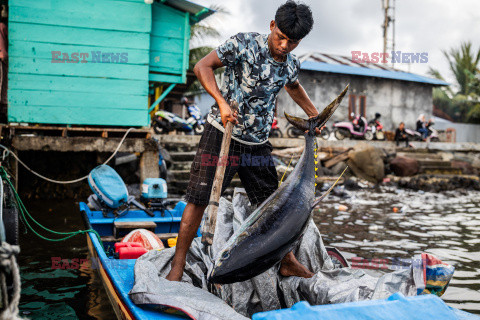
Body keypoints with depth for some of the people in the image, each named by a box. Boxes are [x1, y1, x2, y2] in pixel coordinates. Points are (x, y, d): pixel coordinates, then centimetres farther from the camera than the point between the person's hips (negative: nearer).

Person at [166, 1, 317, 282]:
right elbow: (203, 66, -10)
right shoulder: (245, 44, -12)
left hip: (257, 144, 5)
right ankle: (178, 265, 9)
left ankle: (287, 261, 29)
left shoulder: (292, 65, 5)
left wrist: (315, 115, 27)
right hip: (222, 134, -5)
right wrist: (221, 101, -24)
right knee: (199, 200, -4)